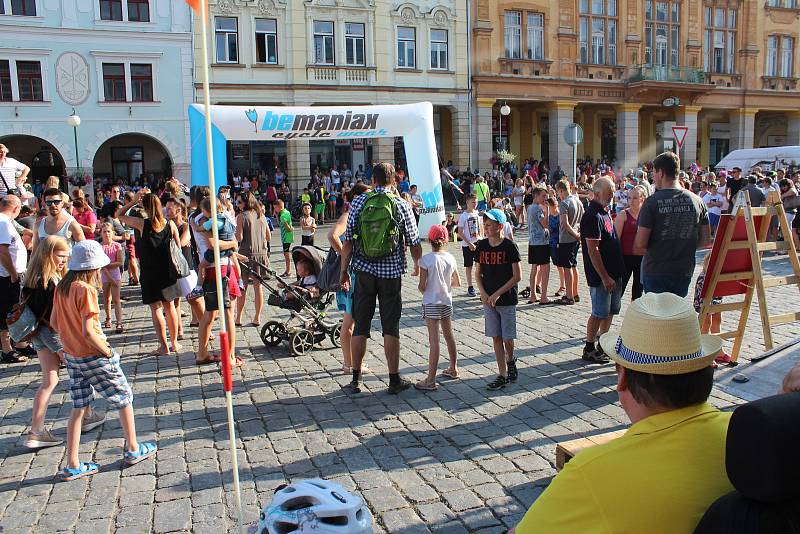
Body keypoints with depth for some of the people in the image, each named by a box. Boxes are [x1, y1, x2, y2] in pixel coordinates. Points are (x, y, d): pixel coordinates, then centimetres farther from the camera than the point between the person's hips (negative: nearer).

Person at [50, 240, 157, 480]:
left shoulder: (62, 287, 2)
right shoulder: (86, 290, -22)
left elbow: (54, 322, 10)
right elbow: (88, 331, -26)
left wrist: (70, 339, 16)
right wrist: (107, 351, -14)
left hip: (71, 356, 7)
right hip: (94, 357, -7)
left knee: (78, 408, 14)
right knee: (124, 399, 11)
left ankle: (73, 465, 17)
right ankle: (133, 449, 23)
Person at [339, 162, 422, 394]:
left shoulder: (358, 203, 0)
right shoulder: (401, 205, -3)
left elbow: (348, 242, -1)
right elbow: (414, 243, 2)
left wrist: (344, 271, 8)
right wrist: (417, 265, 20)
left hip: (364, 271, 1)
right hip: (391, 272, -1)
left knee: (360, 327, 9)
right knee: (390, 328, 7)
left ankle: (355, 379, 16)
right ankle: (394, 380, 13)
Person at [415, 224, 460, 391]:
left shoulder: (426, 259, -14)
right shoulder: (451, 258, 0)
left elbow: (422, 286, -15)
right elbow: (457, 282, 9)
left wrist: (426, 292, 6)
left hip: (431, 304, -5)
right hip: (447, 302, 5)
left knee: (434, 341, -7)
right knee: (449, 335, 20)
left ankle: (431, 380, -6)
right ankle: (453, 369, 36)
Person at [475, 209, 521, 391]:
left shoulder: (509, 246, -11)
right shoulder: (481, 246, 2)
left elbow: (517, 276, -11)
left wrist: (497, 294, -15)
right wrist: (483, 293, -6)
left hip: (507, 299, -4)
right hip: (488, 299, 4)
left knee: (507, 338, 4)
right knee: (496, 337, 6)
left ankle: (510, 361, 35)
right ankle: (502, 375, 12)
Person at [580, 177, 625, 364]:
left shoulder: (605, 212, 12)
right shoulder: (592, 216, -18)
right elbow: (593, 250, -22)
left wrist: (615, 274, 18)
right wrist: (605, 277, -22)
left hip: (614, 272, 9)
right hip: (601, 275, -9)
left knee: (610, 311, 16)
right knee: (599, 313, -2)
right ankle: (589, 349, 10)